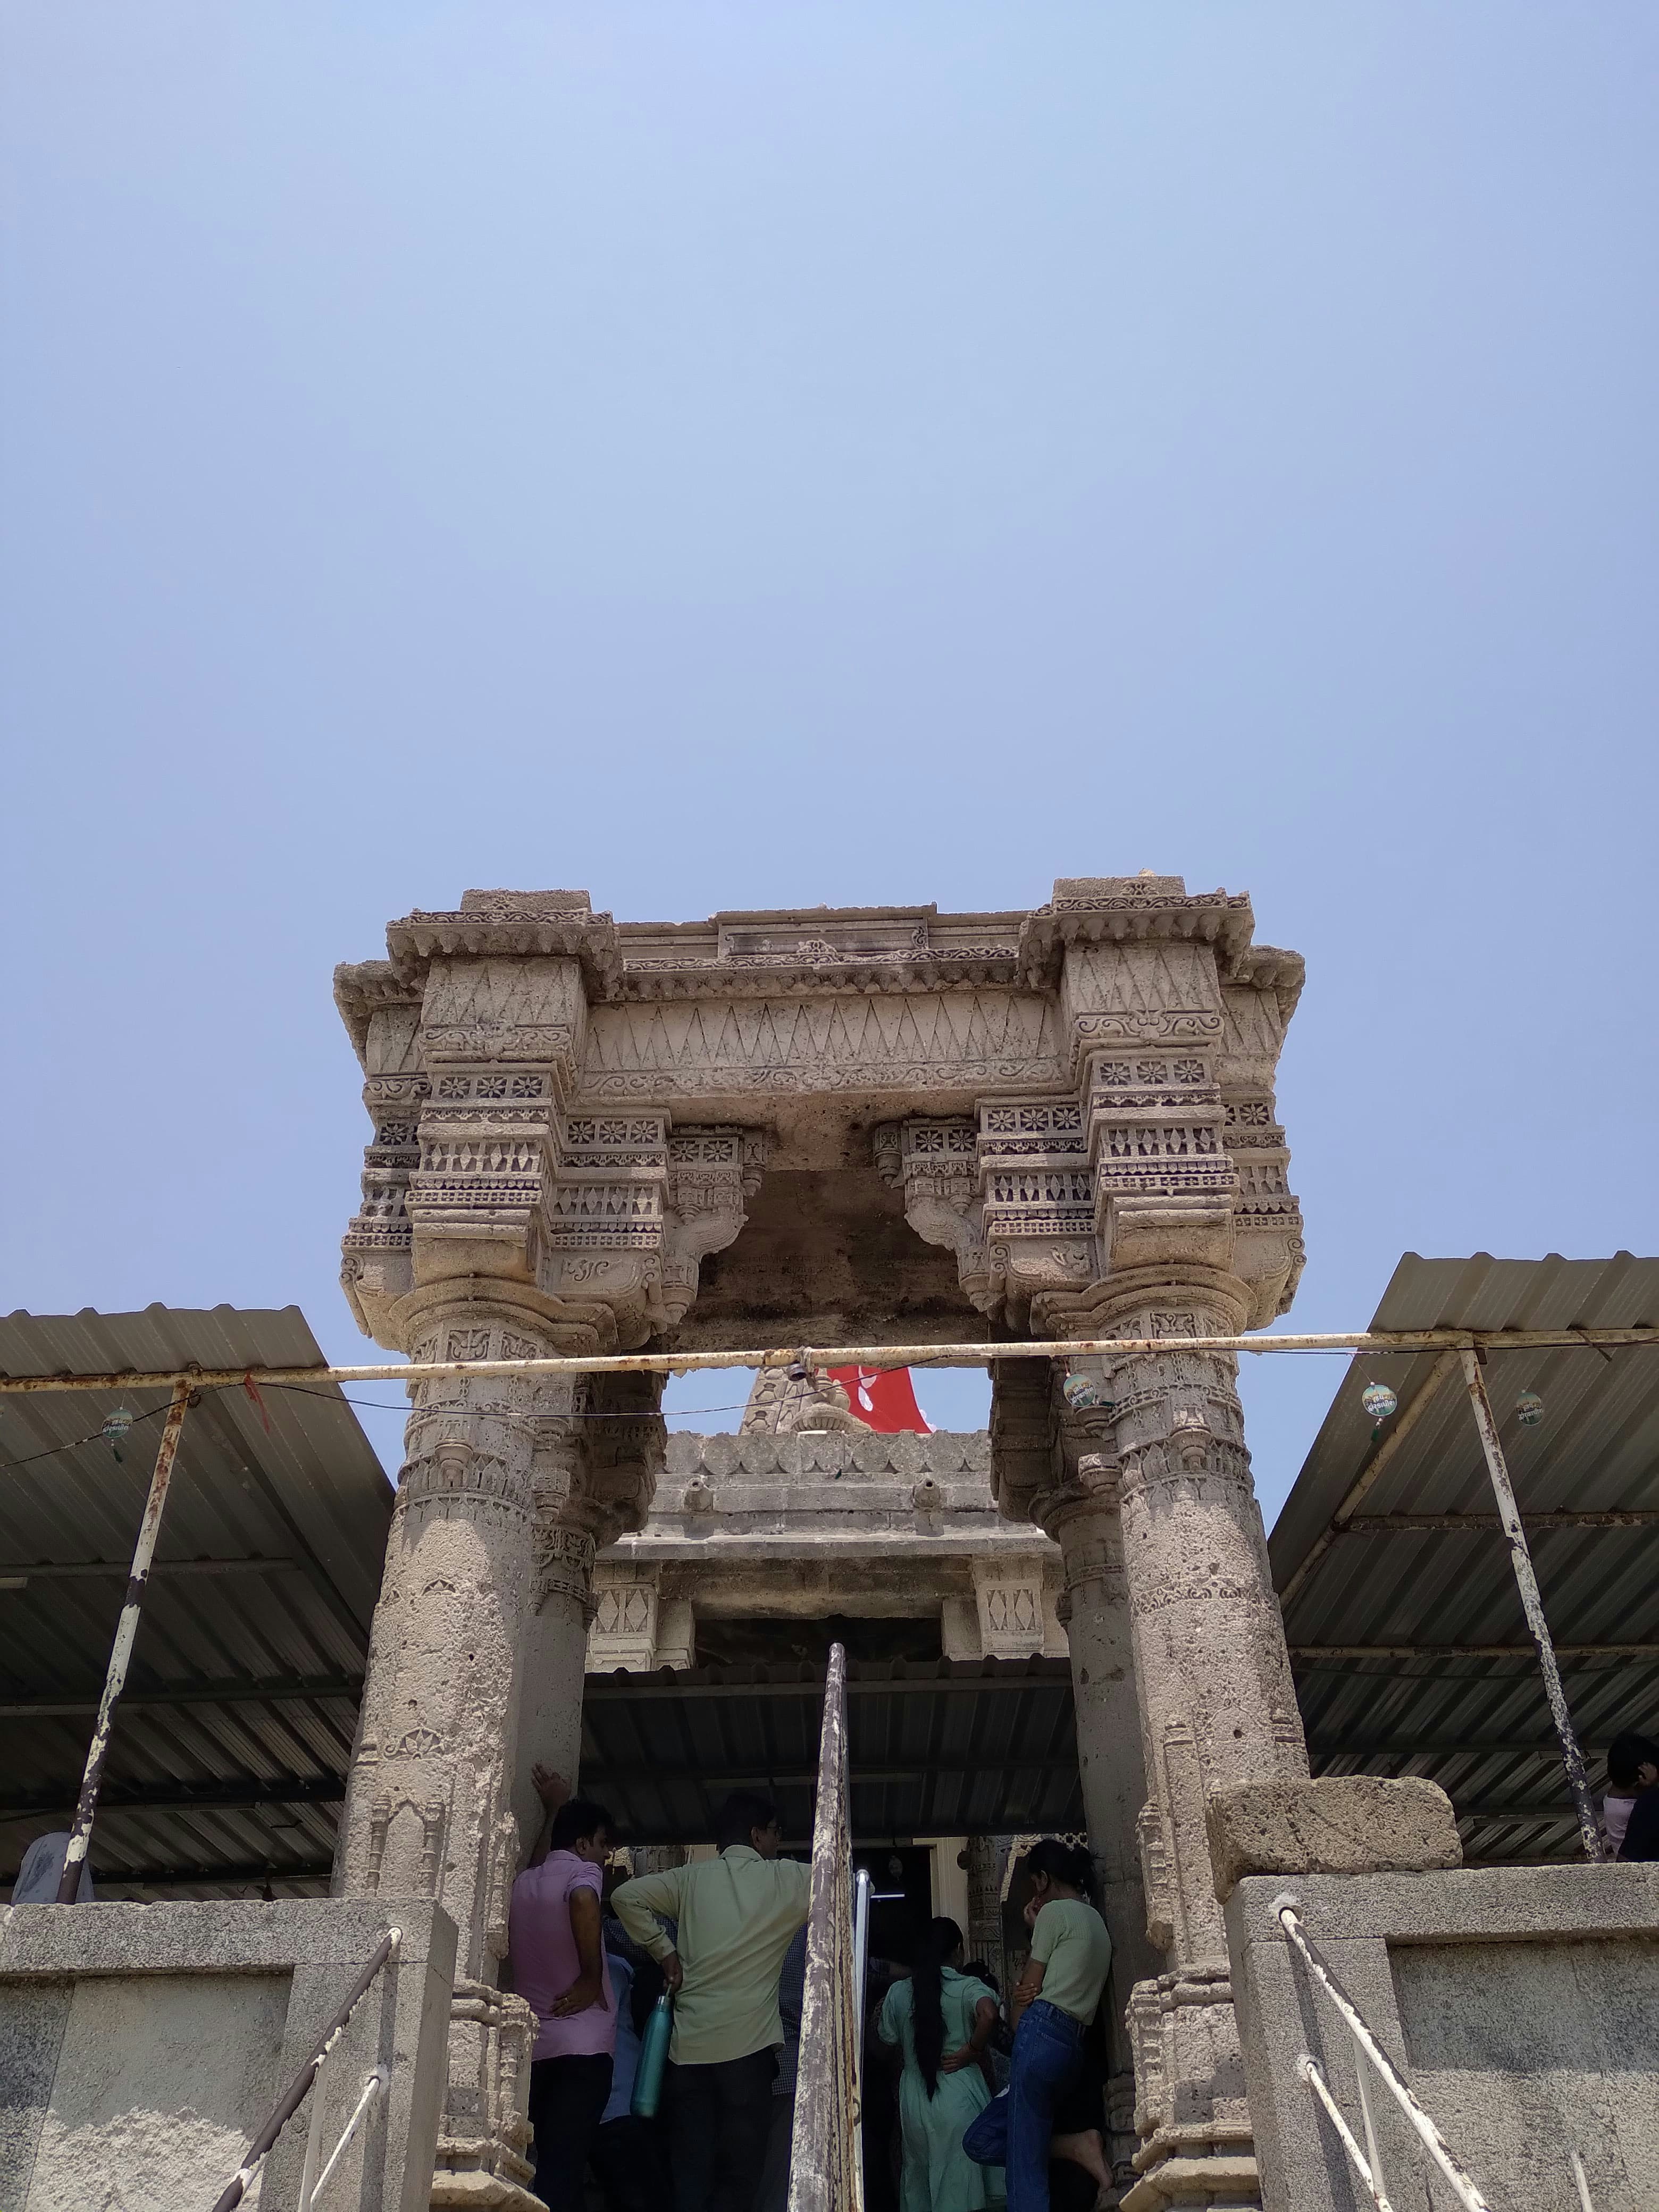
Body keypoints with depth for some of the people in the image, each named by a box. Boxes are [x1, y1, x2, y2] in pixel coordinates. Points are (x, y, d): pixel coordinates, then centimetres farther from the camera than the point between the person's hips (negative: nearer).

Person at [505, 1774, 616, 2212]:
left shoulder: (524, 1882, 16)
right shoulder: (581, 1871, -4)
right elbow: (583, 1902, -29)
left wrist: (555, 1809, 53)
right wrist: (592, 1979, -18)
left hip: (531, 2046, 7)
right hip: (581, 2045, -7)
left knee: (546, 2165, 11)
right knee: (562, 2169, -11)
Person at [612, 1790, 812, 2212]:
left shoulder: (690, 1878, 9)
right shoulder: (786, 1880, 2)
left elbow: (627, 1896, 1)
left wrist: (663, 1951, 8)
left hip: (688, 2046, 3)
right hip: (747, 2044, -3)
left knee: (689, 2174, 8)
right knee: (739, 2174, 4)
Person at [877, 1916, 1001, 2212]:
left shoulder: (898, 1992, 3)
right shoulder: (968, 1988, -7)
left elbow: (887, 2042, 12)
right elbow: (988, 2014, -27)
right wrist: (972, 2051, -13)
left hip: (913, 2101, 3)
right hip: (958, 2100, -3)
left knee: (917, 2183, 16)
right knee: (958, 2188, 4)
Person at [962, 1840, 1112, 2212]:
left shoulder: (1055, 1912, -1)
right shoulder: (1098, 1922, 25)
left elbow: (1029, 1987, -2)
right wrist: (1038, 1929, 15)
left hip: (1042, 2035, -9)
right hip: (1073, 2046, 9)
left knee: (1025, 2168, -8)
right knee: (980, 2142, 7)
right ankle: (1077, 2147, -1)